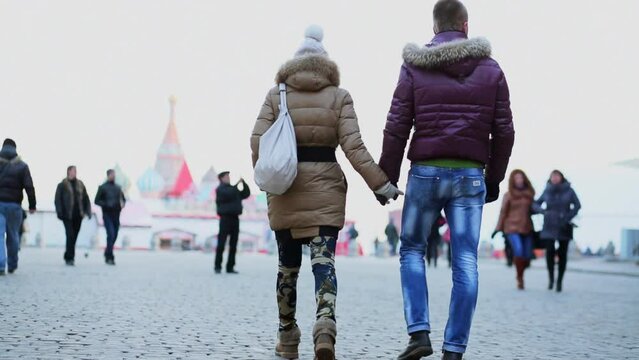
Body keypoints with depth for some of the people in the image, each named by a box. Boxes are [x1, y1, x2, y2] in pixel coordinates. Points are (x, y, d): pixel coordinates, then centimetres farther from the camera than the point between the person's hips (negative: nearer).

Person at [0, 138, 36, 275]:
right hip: (14, 205, 0)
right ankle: (12, 265, 21)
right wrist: (32, 205, 3)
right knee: (13, 235, 12)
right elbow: (29, 187, -4)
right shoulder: (22, 166, 0)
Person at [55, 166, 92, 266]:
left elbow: (86, 199, 15)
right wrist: (60, 213, -12)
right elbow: (58, 200, -4)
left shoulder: (80, 184, 12)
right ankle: (70, 258, -8)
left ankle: (68, 256, 24)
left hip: (78, 216, 5)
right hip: (67, 216, -4)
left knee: (74, 237, 10)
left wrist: (88, 211, 6)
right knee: (70, 236, -11)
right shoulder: (62, 185, -1)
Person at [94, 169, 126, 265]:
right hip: (107, 215, -5)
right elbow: (97, 201, -2)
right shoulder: (102, 187, 0)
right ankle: (109, 257, -13)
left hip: (116, 215, 5)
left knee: (114, 236, 8)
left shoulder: (118, 187, 13)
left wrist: (122, 203, -1)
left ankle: (107, 254, 26)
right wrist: (106, 204, -17)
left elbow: (123, 199, 22)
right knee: (111, 234, -15)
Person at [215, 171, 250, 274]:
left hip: (235, 218, 7)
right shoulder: (220, 189, -1)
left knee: (233, 245, 5)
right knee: (221, 244, -6)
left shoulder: (233, 188, 20)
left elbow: (246, 194, 20)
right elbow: (229, 194, -21)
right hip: (225, 217, -7)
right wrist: (237, 184, -14)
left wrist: (244, 183, 8)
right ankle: (218, 267, -3)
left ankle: (230, 267, 9)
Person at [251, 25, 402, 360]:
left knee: (288, 264, 12)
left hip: (285, 187, 1)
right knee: (324, 261, -2)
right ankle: (325, 324, -26)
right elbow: (353, 146, -6)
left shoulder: (276, 94, 5)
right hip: (325, 188, -1)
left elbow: (258, 140, -3)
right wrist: (380, 183, -4)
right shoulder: (339, 97, 3)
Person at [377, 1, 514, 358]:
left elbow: (397, 128, -3)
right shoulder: (491, 69, 6)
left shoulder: (414, 67, 1)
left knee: (412, 250, 14)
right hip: (470, 175, 1)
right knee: (465, 263, 3)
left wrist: (387, 176, 4)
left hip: (425, 171, -1)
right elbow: (504, 131, 5)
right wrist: (494, 178, 15)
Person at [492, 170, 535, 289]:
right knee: (519, 252, -20)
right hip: (512, 227, -3)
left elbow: (531, 209, 16)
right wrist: (498, 228, 1)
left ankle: (520, 274, 26)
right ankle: (520, 278, -4)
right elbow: (503, 212, 2)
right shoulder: (508, 195, 1)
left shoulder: (529, 193, 8)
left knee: (528, 256, 0)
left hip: (527, 228, 3)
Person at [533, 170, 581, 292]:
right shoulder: (547, 191, 3)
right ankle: (551, 278, 3)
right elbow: (536, 204, 8)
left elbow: (577, 205, -2)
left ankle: (560, 281, 14)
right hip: (549, 227, 0)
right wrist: (544, 211, -13)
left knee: (562, 254, 2)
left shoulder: (568, 190, -2)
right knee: (550, 251, -15)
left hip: (563, 227, 0)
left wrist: (568, 218, -13)